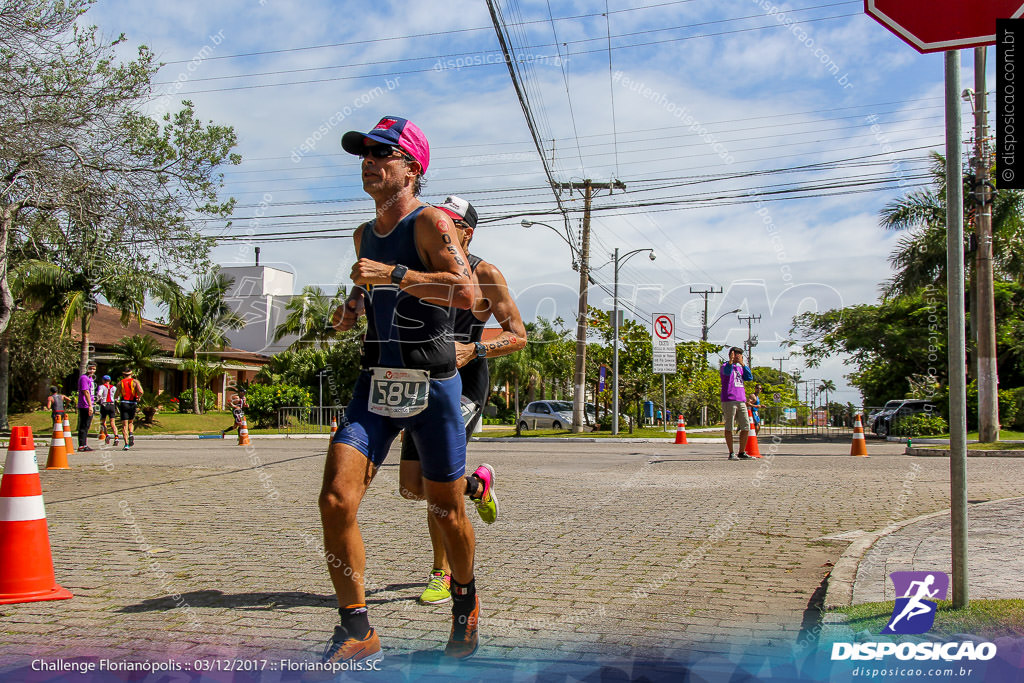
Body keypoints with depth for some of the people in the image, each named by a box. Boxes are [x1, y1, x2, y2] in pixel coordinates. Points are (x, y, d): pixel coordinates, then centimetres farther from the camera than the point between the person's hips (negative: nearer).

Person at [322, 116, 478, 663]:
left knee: (446, 512, 7)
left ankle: (465, 601, 36)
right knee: (335, 500, -11)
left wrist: (392, 275, -26)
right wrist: (353, 304, 12)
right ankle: (356, 630, 3)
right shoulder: (364, 236, 15)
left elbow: (465, 292, -22)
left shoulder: (430, 222, -7)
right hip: (375, 382, 6)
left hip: (431, 386, -5)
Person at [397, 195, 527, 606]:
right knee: (411, 487, 2)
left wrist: (473, 350, -20)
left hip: (466, 385, -6)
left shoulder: (485, 275, -6)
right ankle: (477, 484, 30)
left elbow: (518, 336, -4)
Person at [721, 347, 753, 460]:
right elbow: (727, 372, -23)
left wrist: (743, 364, 0)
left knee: (746, 427, 4)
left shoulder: (740, 368, 22)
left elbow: (749, 378, 9)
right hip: (729, 400, -7)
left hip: (741, 401, 7)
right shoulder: (725, 366, 0)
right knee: (729, 427, -3)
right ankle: (731, 453, 1)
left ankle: (741, 453, 11)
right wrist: (731, 361, -42)